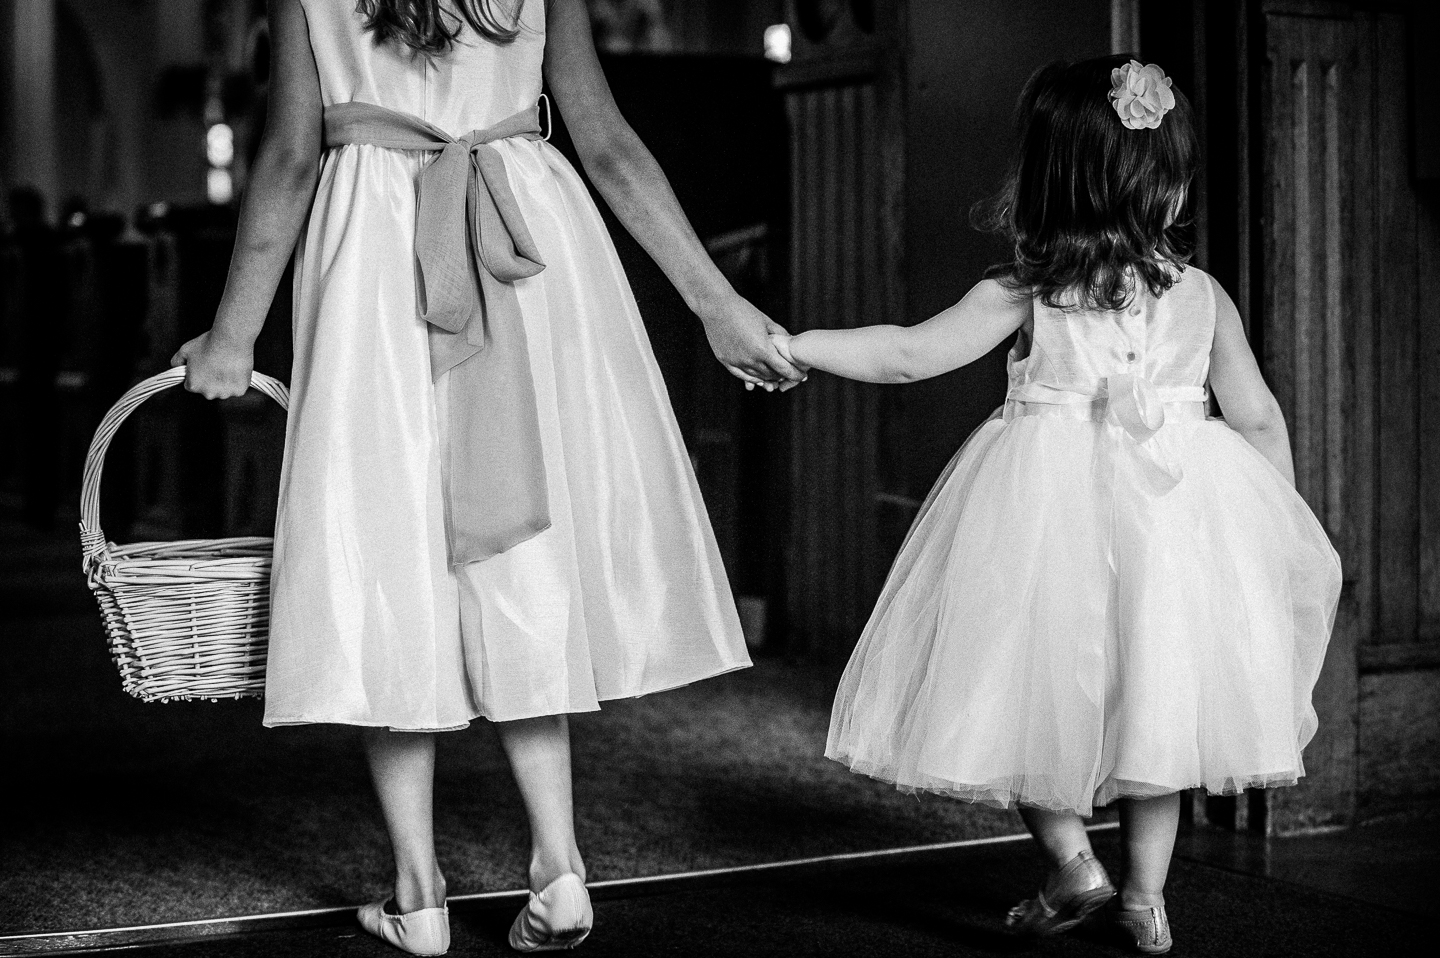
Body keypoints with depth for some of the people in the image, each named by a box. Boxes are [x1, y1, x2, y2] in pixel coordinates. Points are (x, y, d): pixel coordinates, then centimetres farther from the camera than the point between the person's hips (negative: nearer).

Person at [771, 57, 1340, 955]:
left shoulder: (1024, 292, -8)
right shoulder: (1204, 295, 1)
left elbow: (909, 355, -9)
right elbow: (1257, 419, 5)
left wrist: (795, 344, 0)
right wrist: (1282, 517, 18)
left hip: (1049, 507, -3)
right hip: (1174, 509, 3)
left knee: (1027, 686, 14)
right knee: (1151, 693, 14)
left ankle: (1073, 860, 8)